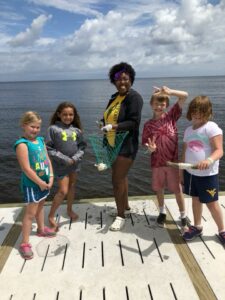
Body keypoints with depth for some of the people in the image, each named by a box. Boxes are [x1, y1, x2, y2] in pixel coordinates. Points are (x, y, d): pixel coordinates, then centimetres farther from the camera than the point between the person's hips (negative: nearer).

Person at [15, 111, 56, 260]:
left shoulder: (40, 140, 3)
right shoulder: (22, 144, -20)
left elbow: (47, 160, 6)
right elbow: (26, 169, -23)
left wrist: (50, 177, -3)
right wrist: (41, 183, -16)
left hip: (44, 182, 7)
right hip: (32, 184, -7)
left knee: (40, 206, 25)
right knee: (30, 213, 0)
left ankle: (41, 229, 46)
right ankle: (25, 244, 12)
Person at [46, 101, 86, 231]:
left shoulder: (76, 129, -1)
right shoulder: (53, 128, -11)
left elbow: (82, 146, 4)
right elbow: (49, 148, -11)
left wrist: (75, 158, -12)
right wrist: (65, 159, -15)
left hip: (75, 163, 4)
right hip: (61, 164, -4)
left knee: (72, 187, 17)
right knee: (63, 191, -4)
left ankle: (70, 209, 39)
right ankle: (51, 216, 14)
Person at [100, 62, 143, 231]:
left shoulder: (134, 97, -13)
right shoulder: (114, 97, 11)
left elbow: (134, 122, -21)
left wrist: (113, 126, -29)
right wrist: (103, 125, -2)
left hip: (126, 145, -8)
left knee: (117, 180, -7)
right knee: (121, 176, 19)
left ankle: (121, 216, 8)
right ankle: (125, 206, 37)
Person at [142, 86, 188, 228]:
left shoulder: (171, 116, -3)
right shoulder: (148, 125, -2)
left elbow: (185, 96, -8)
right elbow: (146, 144, 2)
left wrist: (169, 91, -21)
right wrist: (150, 148, -20)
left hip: (173, 160, -1)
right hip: (157, 162, 2)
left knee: (177, 189, 8)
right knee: (159, 188, 15)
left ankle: (184, 216, 25)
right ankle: (162, 212, 38)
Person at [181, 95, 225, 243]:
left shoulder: (211, 127, -14)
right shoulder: (189, 130, 8)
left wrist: (209, 160, -40)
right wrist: (181, 171, 14)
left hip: (207, 174, -6)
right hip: (190, 172, 6)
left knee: (212, 203, 5)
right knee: (196, 199, 17)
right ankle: (197, 227, 34)